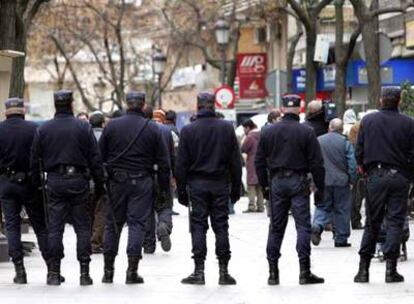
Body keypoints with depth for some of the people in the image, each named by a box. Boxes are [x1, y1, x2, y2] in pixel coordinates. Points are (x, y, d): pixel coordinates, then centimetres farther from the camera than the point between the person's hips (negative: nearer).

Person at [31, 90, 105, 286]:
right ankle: (84, 272, 1)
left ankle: (54, 272, 3)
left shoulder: (43, 130, 3)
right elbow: (95, 158, -2)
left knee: (55, 228, 4)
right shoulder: (83, 128, -2)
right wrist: (99, 184, 4)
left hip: (54, 182, 1)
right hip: (78, 181, -1)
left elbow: (35, 160, 5)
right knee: (82, 227, 4)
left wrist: (37, 182, 14)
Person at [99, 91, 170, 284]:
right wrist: (164, 188, 6)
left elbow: (99, 156, 2)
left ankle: (108, 270, 14)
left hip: (117, 181, 1)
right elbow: (163, 162, 0)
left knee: (113, 223, 10)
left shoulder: (112, 126, 0)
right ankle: (132, 270, -6)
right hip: (142, 182, -1)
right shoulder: (153, 129, -2)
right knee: (137, 223, 1)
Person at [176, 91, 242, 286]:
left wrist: (181, 190, 4)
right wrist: (236, 188, 9)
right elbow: (235, 161, 3)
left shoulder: (188, 130, -3)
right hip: (220, 185, 1)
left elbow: (181, 164, -2)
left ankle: (199, 271, -3)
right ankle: (224, 271, 4)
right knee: (221, 227, 4)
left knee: (198, 227, 1)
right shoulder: (227, 128, 1)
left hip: (197, 184, -1)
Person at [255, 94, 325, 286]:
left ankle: (273, 272, 9)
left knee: (276, 227, 9)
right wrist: (320, 188, 0)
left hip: (276, 182, 3)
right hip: (298, 182, -3)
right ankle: (305, 271, -9)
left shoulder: (268, 132, 5)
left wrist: (264, 185, 15)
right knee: (303, 226, -3)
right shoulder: (306, 132, -5)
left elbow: (259, 162, 8)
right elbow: (316, 163, -6)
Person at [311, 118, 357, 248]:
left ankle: (317, 225, -17)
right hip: (341, 181, -2)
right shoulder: (345, 142, -6)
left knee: (322, 207, 11)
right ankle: (341, 239, 11)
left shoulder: (318, 141, 3)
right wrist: (352, 180, 6)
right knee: (342, 209, 8)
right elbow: (352, 164, -8)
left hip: (322, 181, 2)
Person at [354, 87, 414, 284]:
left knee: (372, 223, 9)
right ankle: (391, 268, -4)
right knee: (395, 221, 2)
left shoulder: (368, 120, 0)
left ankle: (363, 269, 9)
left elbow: (359, 150, 3)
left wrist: (364, 168, 19)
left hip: (375, 176, 2)